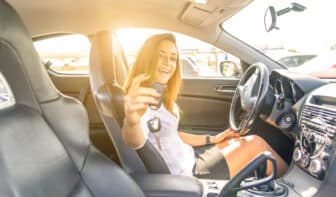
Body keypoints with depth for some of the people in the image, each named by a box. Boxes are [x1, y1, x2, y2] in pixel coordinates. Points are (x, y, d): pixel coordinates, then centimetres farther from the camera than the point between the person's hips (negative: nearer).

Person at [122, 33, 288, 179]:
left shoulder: (161, 98, 6)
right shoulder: (139, 101, -23)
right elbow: (136, 141, -44)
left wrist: (213, 139, 15)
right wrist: (131, 122, -67)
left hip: (189, 157, 9)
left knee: (251, 141, 12)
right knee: (257, 144, -4)